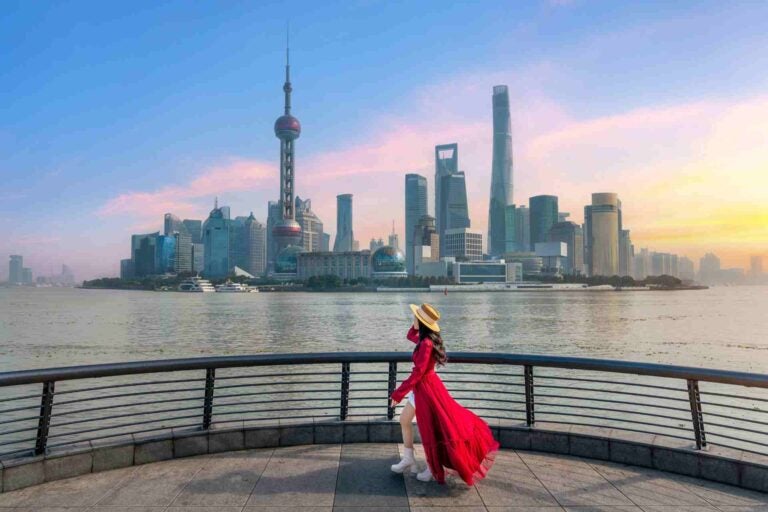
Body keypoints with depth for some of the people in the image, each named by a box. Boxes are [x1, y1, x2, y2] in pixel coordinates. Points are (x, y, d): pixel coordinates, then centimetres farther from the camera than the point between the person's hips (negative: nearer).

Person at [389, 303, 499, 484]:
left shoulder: (426, 343, -26)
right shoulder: (425, 339, 2)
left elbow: (417, 373, -26)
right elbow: (410, 335, 25)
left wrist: (398, 394, -20)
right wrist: (415, 326, 2)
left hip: (426, 388, -10)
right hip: (420, 387, 10)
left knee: (429, 429, 6)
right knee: (404, 420, 20)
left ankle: (433, 469, 22)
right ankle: (408, 459, 33)